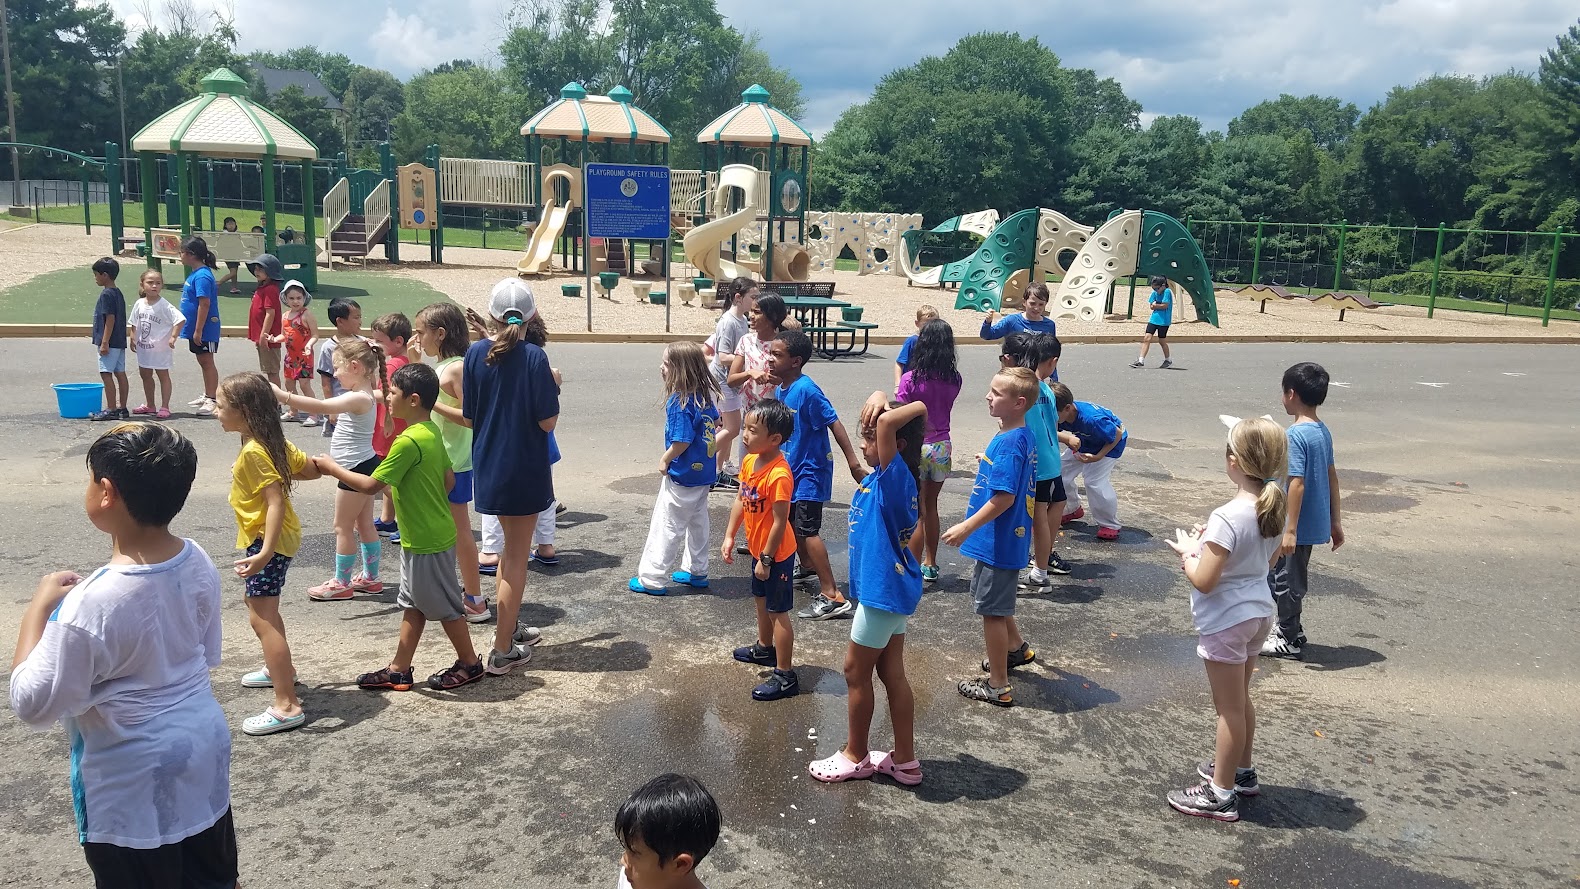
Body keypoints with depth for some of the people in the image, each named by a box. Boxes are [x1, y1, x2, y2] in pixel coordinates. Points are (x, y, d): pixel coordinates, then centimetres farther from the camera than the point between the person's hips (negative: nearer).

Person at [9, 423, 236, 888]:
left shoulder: (93, 604, -29)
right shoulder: (197, 563, -9)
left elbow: (33, 705, -17)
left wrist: (39, 608, -11)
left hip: (134, 784, -6)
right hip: (204, 746, 6)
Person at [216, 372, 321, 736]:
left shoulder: (254, 451, -23)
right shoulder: (272, 441, 4)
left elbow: (276, 502, -29)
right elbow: (310, 469, 13)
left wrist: (265, 553, -36)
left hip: (266, 541, -11)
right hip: (275, 537, 11)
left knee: (262, 620, -12)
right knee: (263, 608, 28)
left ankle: (287, 706, -15)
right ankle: (280, 670, 47)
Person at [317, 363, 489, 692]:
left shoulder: (408, 441, -24)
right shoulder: (432, 433, 4)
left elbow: (370, 485, -23)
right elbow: (449, 479, 12)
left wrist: (332, 467, -11)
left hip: (427, 542, -9)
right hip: (424, 537, 9)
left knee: (444, 605, 6)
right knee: (413, 604, 15)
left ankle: (469, 664, 20)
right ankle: (399, 670, 24)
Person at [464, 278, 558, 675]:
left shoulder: (475, 353, -3)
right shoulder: (533, 356, -16)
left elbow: (469, 413, 2)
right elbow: (547, 421, -16)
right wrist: (553, 387, -1)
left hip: (488, 464, 5)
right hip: (524, 467, -5)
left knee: (511, 546, 24)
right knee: (516, 556, 5)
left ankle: (509, 625, 37)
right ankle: (502, 650, 10)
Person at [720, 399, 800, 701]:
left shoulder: (779, 475, -31)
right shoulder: (749, 462, -3)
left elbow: (779, 522, -26)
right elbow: (740, 501, 8)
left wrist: (766, 559, -20)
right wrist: (729, 536, 5)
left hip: (776, 554, -9)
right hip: (758, 549, 9)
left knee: (778, 611, 0)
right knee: (761, 600, 27)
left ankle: (785, 676, 9)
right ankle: (765, 648, 50)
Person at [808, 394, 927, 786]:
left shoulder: (894, 475, -20)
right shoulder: (886, 477, 3)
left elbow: (887, 421, -38)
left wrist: (885, 411, -18)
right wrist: (878, 397, -6)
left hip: (883, 591, -9)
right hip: (890, 588, 9)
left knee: (855, 671, 7)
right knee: (892, 673, 15)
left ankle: (856, 756, 24)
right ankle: (904, 760, 26)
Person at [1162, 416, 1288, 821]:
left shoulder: (1227, 518, -28)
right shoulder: (1273, 509, -3)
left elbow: (1203, 581, -26)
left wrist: (1187, 551, -8)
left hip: (1226, 621, -8)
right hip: (1258, 612, 8)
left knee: (1229, 707, 4)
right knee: (1240, 699, 25)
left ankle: (1221, 794, 17)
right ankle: (1241, 770, 42)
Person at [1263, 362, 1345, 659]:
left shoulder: (1296, 435, -21)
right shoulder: (1324, 431, 6)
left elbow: (1297, 484, -24)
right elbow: (1331, 477, 11)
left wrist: (1289, 531, -22)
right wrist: (1335, 522, 18)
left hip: (1297, 525, -9)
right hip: (1315, 522, 9)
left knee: (1285, 581, 5)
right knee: (1293, 579, 21)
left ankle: (1288, 640, 17)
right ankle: (1292, 629, 33)